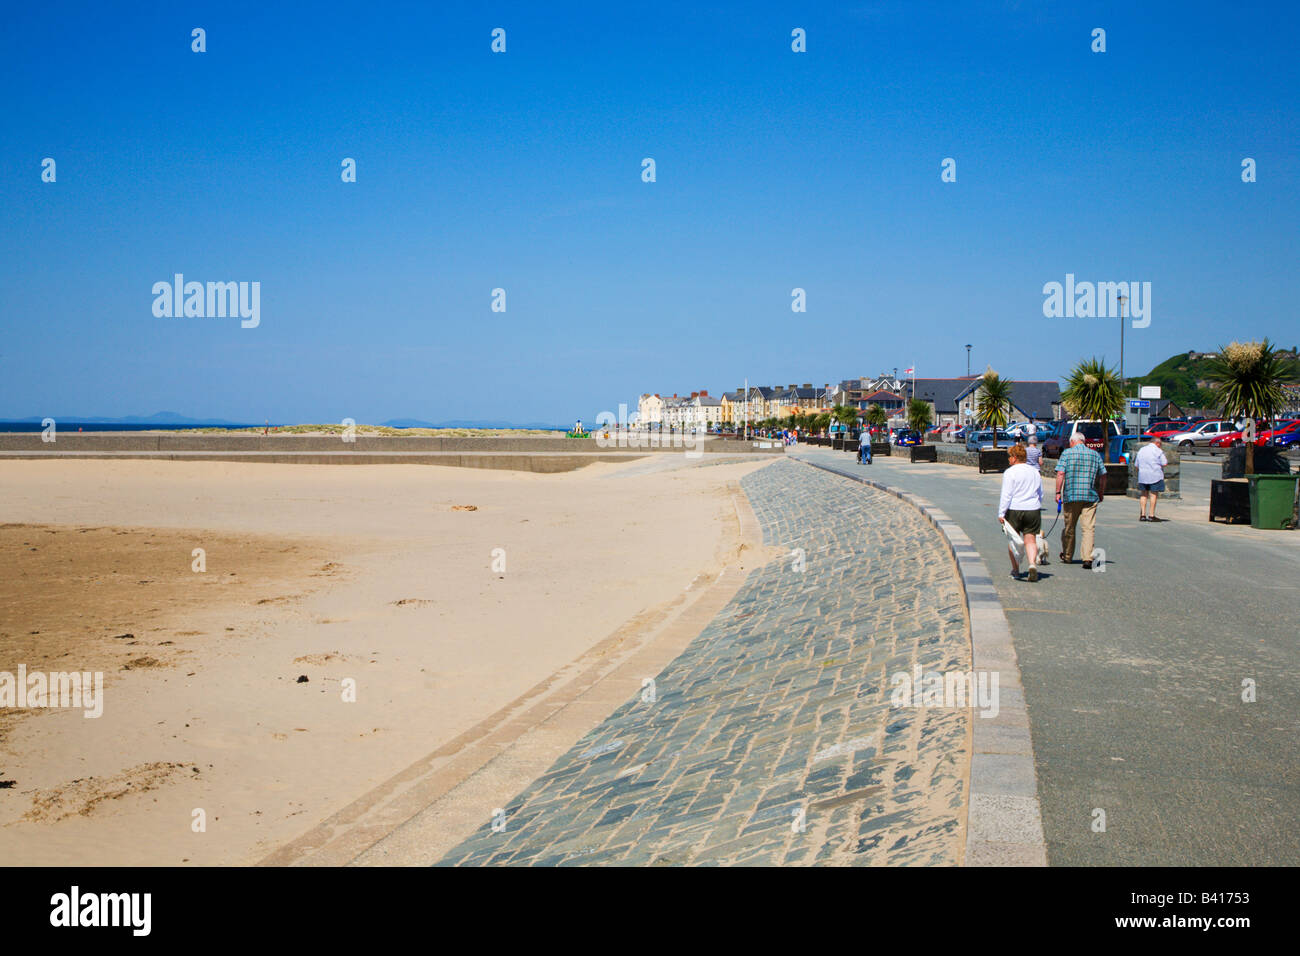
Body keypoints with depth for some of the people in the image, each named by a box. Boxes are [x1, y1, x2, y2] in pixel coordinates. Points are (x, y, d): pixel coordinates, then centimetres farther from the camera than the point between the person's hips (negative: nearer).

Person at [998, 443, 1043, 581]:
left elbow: (1006, 495, -13)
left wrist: (1001, 514, -11)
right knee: (1031, 540, 4)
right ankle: (1033, 564, -21)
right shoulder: (1035, 472, 10)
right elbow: (1041, 494, 19)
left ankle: (1015, 570, 15)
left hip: (1014, 510, -4)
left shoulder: (1010, 472, -8)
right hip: (1033, 510, 4)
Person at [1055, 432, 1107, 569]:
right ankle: (1088, 558, -14)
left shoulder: (1067, 453, 1)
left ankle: (1067, 556, 24)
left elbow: (1060, 473, -8)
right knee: (1089, 528, -3)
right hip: (1090, 497, 1)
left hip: (1071, 496, -1)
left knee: (1069, 527, 12)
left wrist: (1058, 492, -5)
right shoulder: (1095, 455, 9)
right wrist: (1101, 494, 20)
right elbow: (1102, 476, 10)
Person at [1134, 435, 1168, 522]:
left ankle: (1143, 515, 6)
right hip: (1155, 475, -5)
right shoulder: (1158, 451, -5)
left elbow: (1137, 465, 14)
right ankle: (1152, 516, -1)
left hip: (1142, 476, 5)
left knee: (1143, 495, 11)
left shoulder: (1141, 450, 13)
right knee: (1153, 495, -1)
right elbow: (1164, 463, -8)